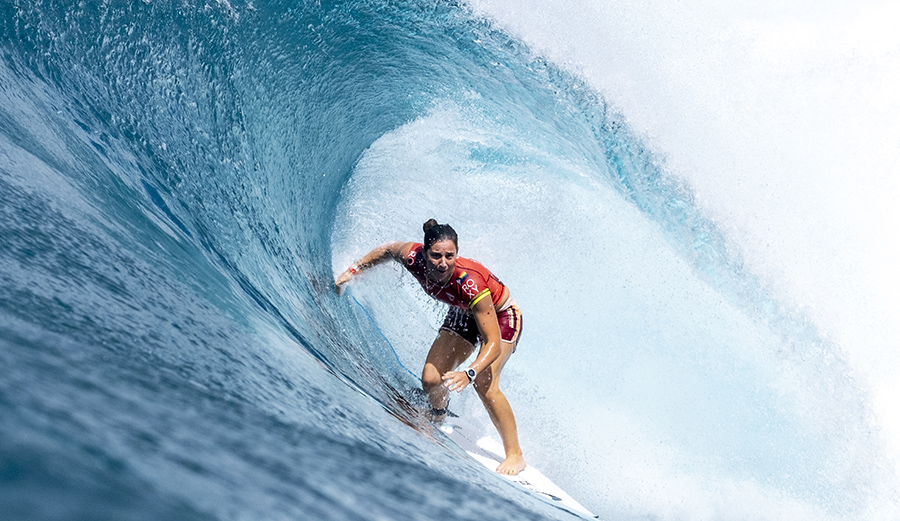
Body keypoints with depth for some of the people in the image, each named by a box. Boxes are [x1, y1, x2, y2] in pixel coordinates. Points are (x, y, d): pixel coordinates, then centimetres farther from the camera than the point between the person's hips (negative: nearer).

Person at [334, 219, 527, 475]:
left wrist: (469, 373, -56)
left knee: (484, 383, -24)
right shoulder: (413, 257, -28)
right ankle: (440, 420, 27)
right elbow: (387, 250, -2)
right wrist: (352, 271, -2)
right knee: (431, 380, -8)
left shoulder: (471, 283, -42)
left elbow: (493, 342, -42)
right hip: (462, 315, 5)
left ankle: (515, 454, -8)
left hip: (502, 316, -5)